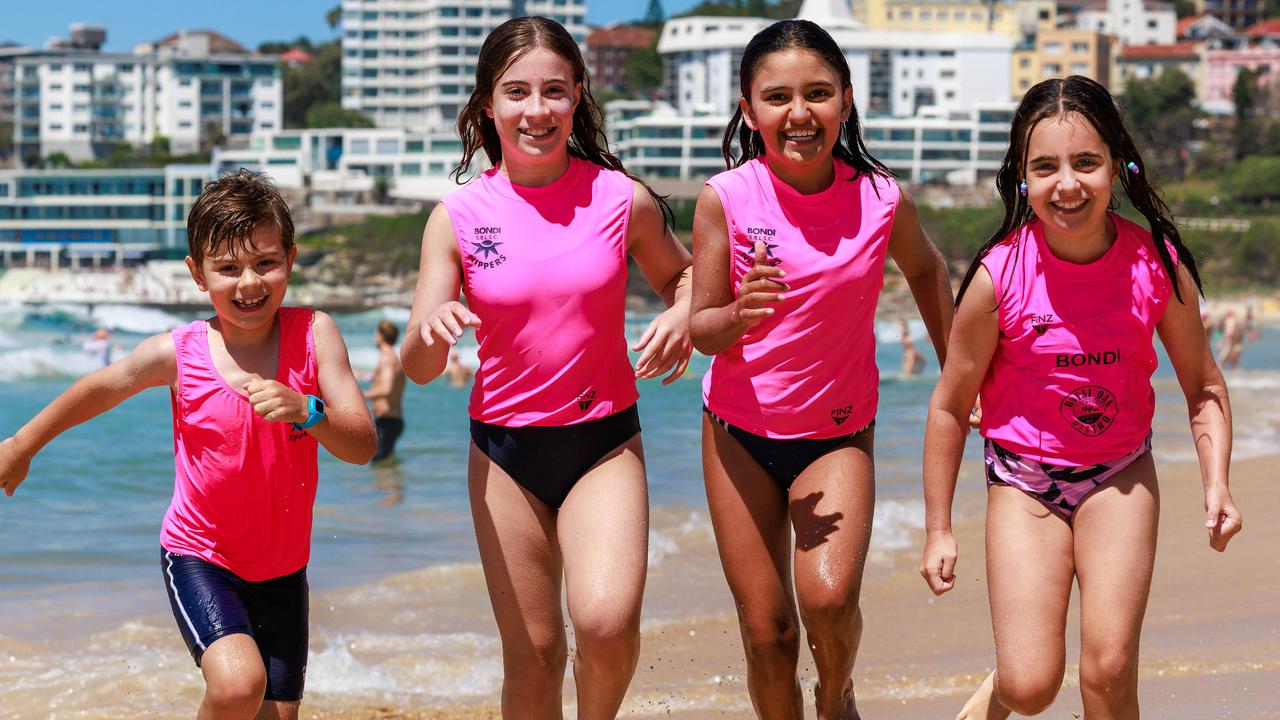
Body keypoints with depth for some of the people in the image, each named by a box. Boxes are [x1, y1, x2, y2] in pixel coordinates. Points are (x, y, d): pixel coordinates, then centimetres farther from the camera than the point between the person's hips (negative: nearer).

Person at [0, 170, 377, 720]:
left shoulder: (313, 334, -12)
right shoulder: (177, 355, -13)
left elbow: (362, 446, -15)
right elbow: (99, 389, 6)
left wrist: (305, 412, -35)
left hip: (282, 566, 3)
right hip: (200, 556, -3)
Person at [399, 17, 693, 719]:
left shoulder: (621, 200, -4)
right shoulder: (458, 218, -4)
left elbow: (679, 274, 16)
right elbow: (418, 367, -6)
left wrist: (681, 316, -8)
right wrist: (432, 329, -29)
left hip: (604, 441, -1)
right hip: (504, 448, 1)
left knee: (607, 621, -21)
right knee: (531, 654, 4)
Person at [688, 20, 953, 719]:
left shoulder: (883, 200, -9)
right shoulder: (725, 199, -12)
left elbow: (925, 269, 13)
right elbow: (700, 330, -9)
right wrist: (740, 313, -30)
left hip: (838, 432, 0)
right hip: (740, 431, 0)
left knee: (829, 596, -20)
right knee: (765, 629, 2)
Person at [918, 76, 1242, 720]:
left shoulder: (1158, 267, -14)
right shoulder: (999, 276, -19)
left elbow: (1203, 388, 2)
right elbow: (950, 406, -6)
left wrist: (1216, 483, -12)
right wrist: (938, 530, -1)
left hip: (1120, 475, 1)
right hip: (1024, 479, -1)